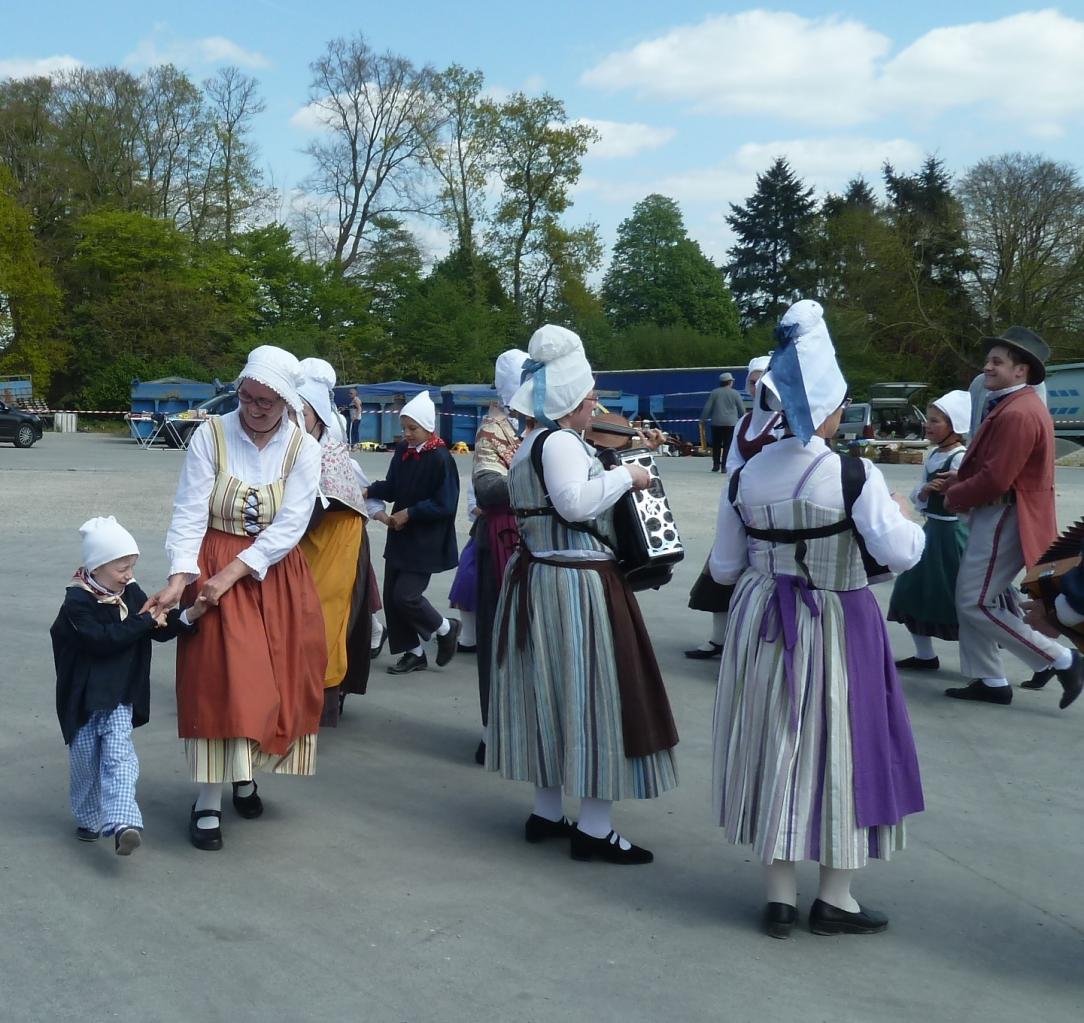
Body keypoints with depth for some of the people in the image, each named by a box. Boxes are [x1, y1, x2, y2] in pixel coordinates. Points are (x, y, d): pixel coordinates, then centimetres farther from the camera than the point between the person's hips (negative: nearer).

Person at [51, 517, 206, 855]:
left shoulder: (131, 593, 3)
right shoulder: (77, 602, -16)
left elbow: (160, 630, 8)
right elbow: (102, 639, -27)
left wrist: (189, 615, -11)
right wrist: (146, 621, -24)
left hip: (120, 696, 3)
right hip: (84, 697, -3)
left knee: (118, 757, -12)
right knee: (85, 761, 9)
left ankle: (122, 822, -23)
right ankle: (89, 819, 28)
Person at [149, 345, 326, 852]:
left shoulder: (303, 448, -5)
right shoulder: (211, 435, -9)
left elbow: (290, 525, -12)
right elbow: (189, 513, -11)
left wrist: (234, 573, -21)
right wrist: (179, 577, -24)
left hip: (275, 572, 2)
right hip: (213, 566, -2)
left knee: (279, 678, 3)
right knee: (217, 680, -10)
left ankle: (245, 774, 25)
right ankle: (208, 801, -4)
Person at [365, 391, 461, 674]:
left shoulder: (440, 459, -17)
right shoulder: (402, 451, 3)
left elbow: (444, 505, -17)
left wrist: (409, 514, -17)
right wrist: (369, 491, -5)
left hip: (425, 542, -7)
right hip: (400, 537, 7)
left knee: (405, 596, -10)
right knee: (391, 596, 8)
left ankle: (445, 629, 17)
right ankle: (414, 653, 22)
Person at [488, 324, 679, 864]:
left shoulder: (529, 445, 16)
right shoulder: (560, 441, -16)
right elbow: (576, 502, -29)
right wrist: (625, 476, -16)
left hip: (536, 575, 11)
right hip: (575, 583, -10)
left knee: (548, 695, 14)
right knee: (591, 696, -4)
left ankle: (546, 813, 23)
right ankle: (594, 828, 0)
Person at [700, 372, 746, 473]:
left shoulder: (714, 393, 2)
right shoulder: (735, 393, -1)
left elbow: (707, 407, 2)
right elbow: (742, 409, 4)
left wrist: (703, 418, 12)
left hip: (716, 423, 2)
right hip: (730, 423, -2)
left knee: (716, 445, 11)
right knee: (728, 445, -1)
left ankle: (716, 464, 12)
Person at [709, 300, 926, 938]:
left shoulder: (745, 477, -1)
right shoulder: (854, 475, -16)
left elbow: (724, 569, 5)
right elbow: (900, 553, -21)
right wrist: (908, 518, 0)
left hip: (765, 630, 4)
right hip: (837, 630, -4)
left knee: (776, 751, 12)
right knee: (841, 752, 10)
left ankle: (780, 896, 20)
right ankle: (836, 898, 18)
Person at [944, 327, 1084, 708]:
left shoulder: (1018, 413, -21)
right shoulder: (1011, 406, 15)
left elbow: (996, 480, -25)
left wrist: (953, 497, -10)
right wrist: (962, 478, 4)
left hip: (1004, 520, -11)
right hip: (995, 516, 11)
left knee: (977, 604, -7)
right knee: (971, 600, 13)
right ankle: (990, 681, 19)